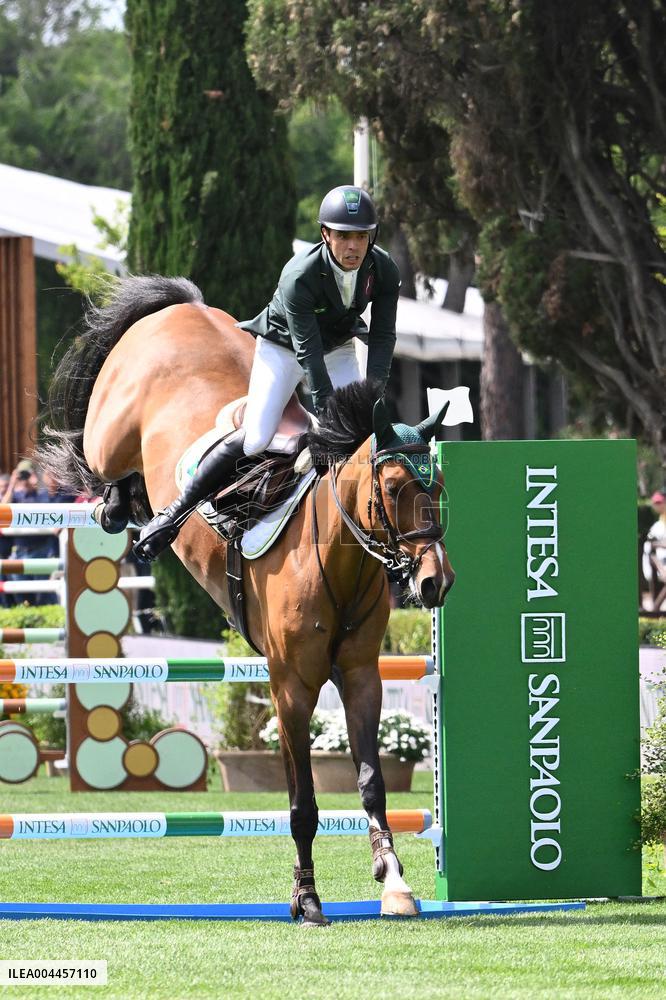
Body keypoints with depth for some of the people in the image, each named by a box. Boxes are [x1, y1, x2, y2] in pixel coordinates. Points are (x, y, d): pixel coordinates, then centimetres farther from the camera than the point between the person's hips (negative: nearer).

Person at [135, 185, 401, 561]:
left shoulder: (385, 271, -21)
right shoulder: (299, 278, -35)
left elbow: (383, 336, -16)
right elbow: (307, 351, -35)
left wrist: (374, 397, -27)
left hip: (339, 349, 5)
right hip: (283, 349, -5)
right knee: (256, 439, -17)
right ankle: (175, 514, -6)